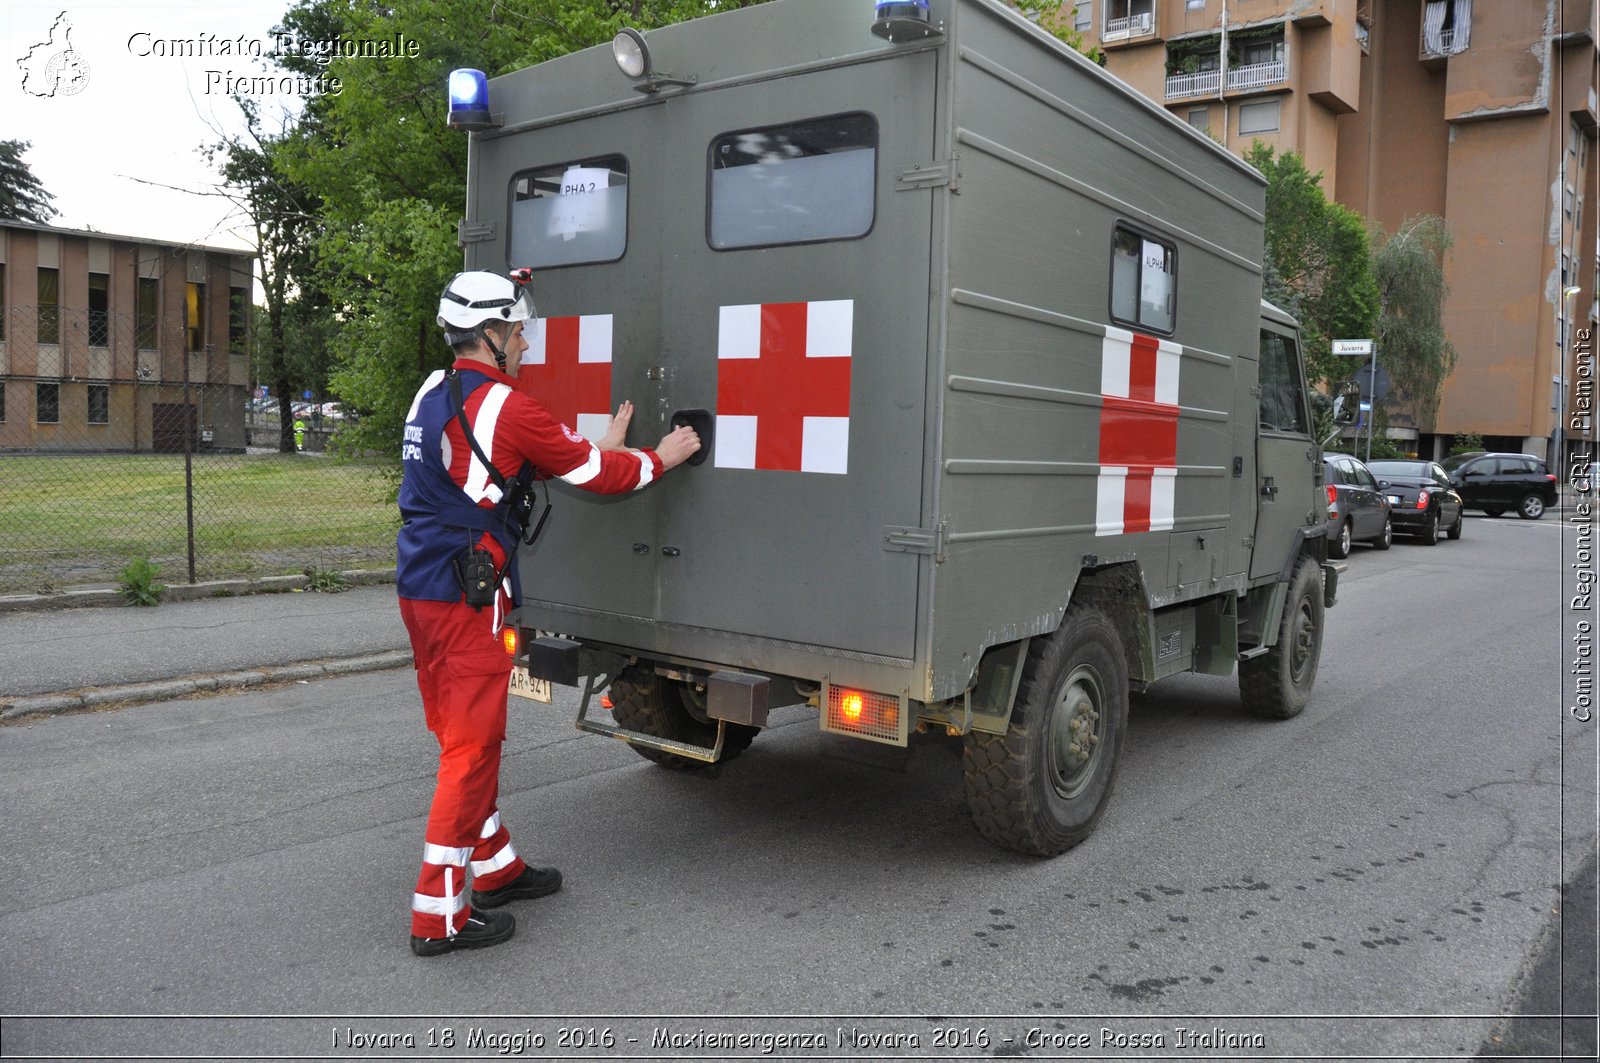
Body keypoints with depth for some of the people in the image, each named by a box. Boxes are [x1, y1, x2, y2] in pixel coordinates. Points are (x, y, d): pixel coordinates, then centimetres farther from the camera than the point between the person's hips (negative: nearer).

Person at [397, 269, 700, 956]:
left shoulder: (432, 396, 13)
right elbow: (594, 473, -8)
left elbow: (538, 454, 18)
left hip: (420, 590, 10)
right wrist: (661, 458, 7)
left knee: (461, 738, 17)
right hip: (465, 599, -10)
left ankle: (494, 867, 32)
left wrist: (599, 446, 20)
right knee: (473, 750, -3)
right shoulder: (503, 406, -14)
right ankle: (440, 913, 3)